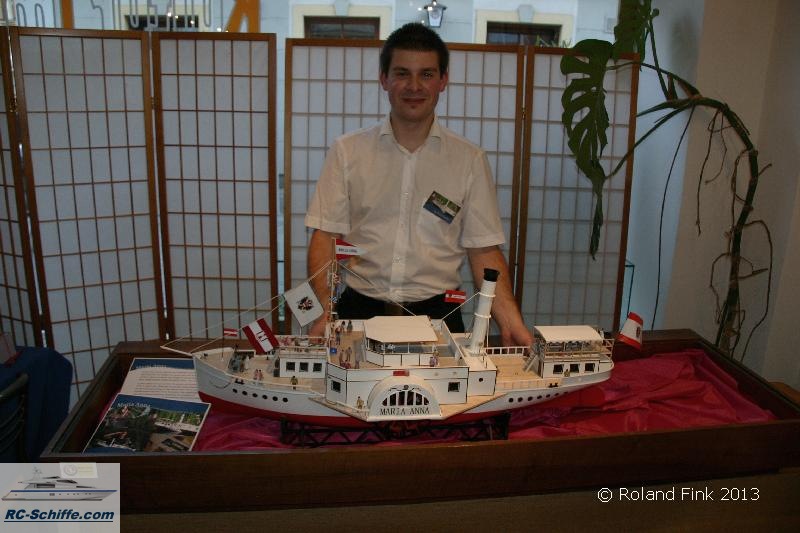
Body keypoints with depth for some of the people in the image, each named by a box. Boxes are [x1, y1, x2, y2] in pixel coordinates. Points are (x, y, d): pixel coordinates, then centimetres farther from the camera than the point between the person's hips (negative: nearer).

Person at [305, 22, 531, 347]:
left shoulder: (470, 160, 5)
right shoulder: (347, 151, 5)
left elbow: (484, 250, 4)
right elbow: (325, 236, 1)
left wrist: (511, 323, -9)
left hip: (437, 311, 0)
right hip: (360, 309, 0)